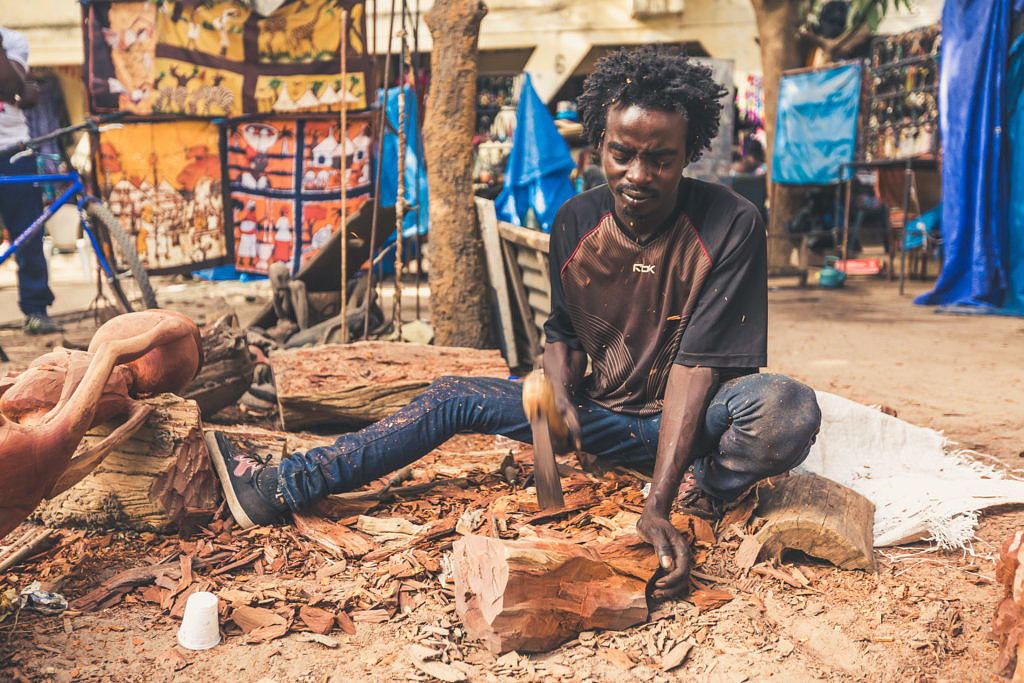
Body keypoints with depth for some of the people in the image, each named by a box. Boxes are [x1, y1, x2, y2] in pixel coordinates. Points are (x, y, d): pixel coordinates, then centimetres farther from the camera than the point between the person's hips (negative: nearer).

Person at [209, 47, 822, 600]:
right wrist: (561, 397, -17)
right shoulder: (575, 224, -5)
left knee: (789, 409, -37)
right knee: (452, 398, -5)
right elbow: (563, 333, 7)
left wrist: (658, 506, -31)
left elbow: (697, 363, -25)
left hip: (693, 419, -4)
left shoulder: (731, 227, -19)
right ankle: (278, 489, -2)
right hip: (605, 415, 4)